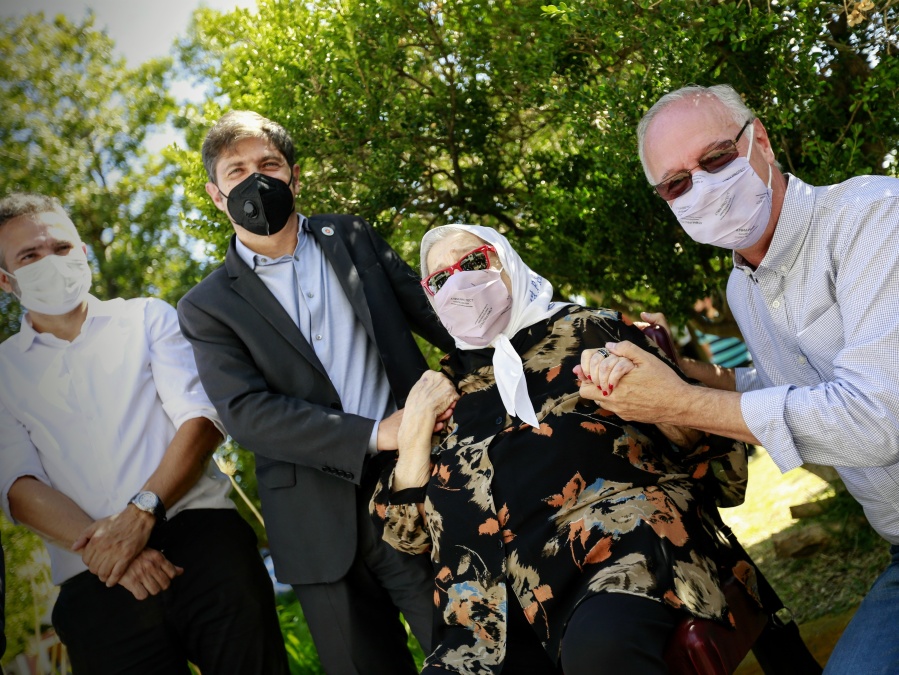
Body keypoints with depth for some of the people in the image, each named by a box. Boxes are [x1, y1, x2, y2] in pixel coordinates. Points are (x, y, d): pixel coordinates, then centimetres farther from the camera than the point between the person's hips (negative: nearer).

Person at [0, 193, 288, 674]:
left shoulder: (147, 318, 13)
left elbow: (200, 418, 0)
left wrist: (142, 512, -14)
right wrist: (100, 546, -15)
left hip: (199, 535, 0)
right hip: (96, 578, 0)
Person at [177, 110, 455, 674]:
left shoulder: (354, 239, 11)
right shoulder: (208, 307, 3)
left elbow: (433, 313, 13)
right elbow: (247, 412, -9)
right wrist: (372, 435, -19)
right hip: (324, 532, -1)